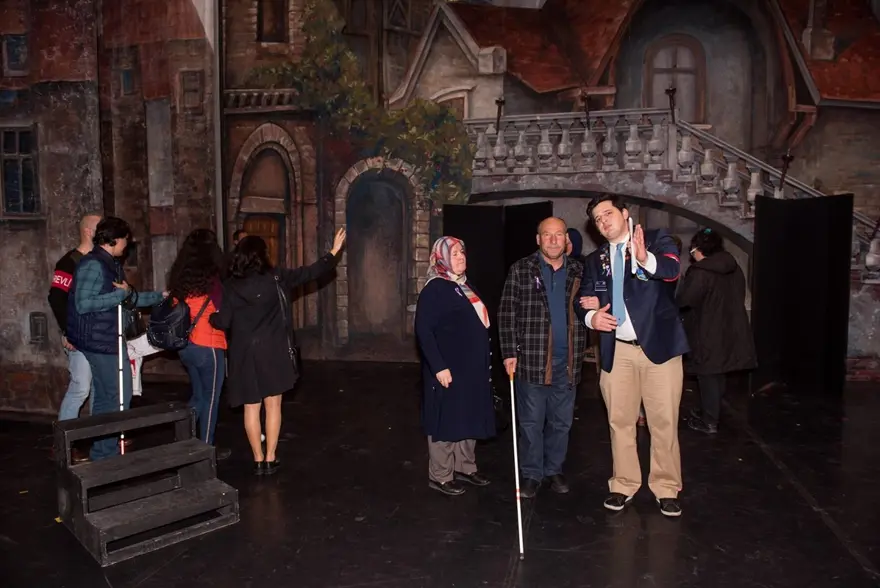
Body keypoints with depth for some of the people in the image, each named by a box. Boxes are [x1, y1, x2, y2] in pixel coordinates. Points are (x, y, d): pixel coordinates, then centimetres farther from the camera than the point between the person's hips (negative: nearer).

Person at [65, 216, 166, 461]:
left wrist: (159, 296, 24)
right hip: (101, 341, -10)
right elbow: (83, 304, -25)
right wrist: (121, 293, -20)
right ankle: (107, 454, 5)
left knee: (105, 398, 16)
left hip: (110, 339, 10)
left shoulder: (112, 264, 14)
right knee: (120, 397, -5)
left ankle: (102, 454, 26)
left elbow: (127, 299, 21)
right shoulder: (93, 264, -16)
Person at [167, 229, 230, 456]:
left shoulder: (178, 276, 4)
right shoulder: (211, 278, -14)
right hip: (208, 346, -6)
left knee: (198, 395, 21)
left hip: (185, 346, 6)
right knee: (211, 398, 7)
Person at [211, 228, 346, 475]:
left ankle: (258, 460, 16)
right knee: (273, 405, 8)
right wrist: (333, 251, 13)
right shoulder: (275, 278, -4)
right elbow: (309, 273, 2)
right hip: (272, 351, -1)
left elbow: (223, 322, -5)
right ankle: (270, 459, 12)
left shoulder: (230, 286, -2)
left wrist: (212, 317, 18)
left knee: (251, 407, 10)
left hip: (244, 354, 1)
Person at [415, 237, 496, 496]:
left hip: (472, 367, 9)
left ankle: (464, 467, 31)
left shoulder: (466, 286, 13)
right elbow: (423, 330, -19)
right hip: (449, 369, -9)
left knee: (468, 419, 17)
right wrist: (439, 367, -23)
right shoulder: (435, 288, -14)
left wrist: (484, 362, 16)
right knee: (446, 421, 2)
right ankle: (440, 476, 15)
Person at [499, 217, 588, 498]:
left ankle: (554, 470, 28)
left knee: (561, 422, 13)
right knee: (531, 421, 6)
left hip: (567, 360, 3)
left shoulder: (578, 270, 8)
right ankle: (531, 474, 18)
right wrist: (509, 352, -10)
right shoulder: (521, 269, -1)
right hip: (532, 358, -3)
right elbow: (507, 313, -4)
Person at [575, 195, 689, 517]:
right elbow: (583, 299, 10)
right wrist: (591, 316, -14)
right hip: (617, 351, 4)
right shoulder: (595, 260, 12)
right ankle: (624, 485, 24)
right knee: (620, 421, 11)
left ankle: (667, 489, 17)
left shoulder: (655, 239, -1)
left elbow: (673, 269, -21)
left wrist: (646, 259, -43)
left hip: (658, 345, -3)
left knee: (664, 422, 3)